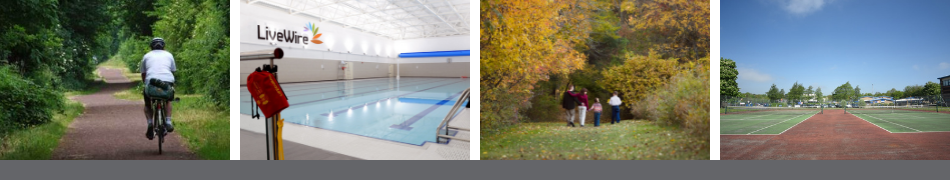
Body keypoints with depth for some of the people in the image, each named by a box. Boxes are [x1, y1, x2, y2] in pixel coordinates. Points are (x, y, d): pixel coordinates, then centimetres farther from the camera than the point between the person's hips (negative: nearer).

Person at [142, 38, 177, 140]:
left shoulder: (146, 56, 23)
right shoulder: (169, 55, 24)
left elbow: (143, 74, 22)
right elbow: (173, 71, 22)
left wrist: (146, 85, 35)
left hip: (151, 82, 0)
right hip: (167, 81, 1)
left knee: (147, 104, 23)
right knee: (168, 100, 29)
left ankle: (150, 123, 0)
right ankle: (168, 122, 11)